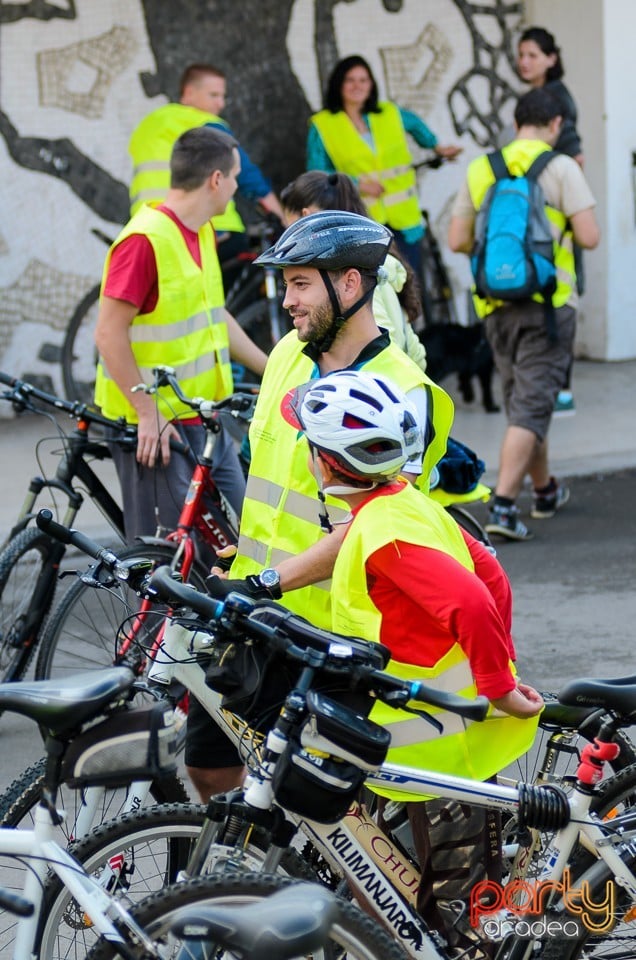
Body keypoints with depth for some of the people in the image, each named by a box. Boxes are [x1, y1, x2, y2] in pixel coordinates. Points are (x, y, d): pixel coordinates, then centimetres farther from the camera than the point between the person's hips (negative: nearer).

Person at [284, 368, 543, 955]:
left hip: (440, 741, -10)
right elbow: (489, 574, 13)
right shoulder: (410, 503, 6)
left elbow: (472, 601, -34)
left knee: (456, 908, 0)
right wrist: (497, 663, 18)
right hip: (456, 724, 10)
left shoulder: (382, 532, -23)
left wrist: (498, 686, -24)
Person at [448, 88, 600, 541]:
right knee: (532, 406, -5)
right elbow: (589, 237, -11)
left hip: (496, 303, 5)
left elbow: (458, 240, 7)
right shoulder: (560, 167, -7)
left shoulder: (480, 169, 6)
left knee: (520, 399, 19)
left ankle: (545, 490, 35)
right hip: (547, 301, -5)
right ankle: (503, 506, -16)